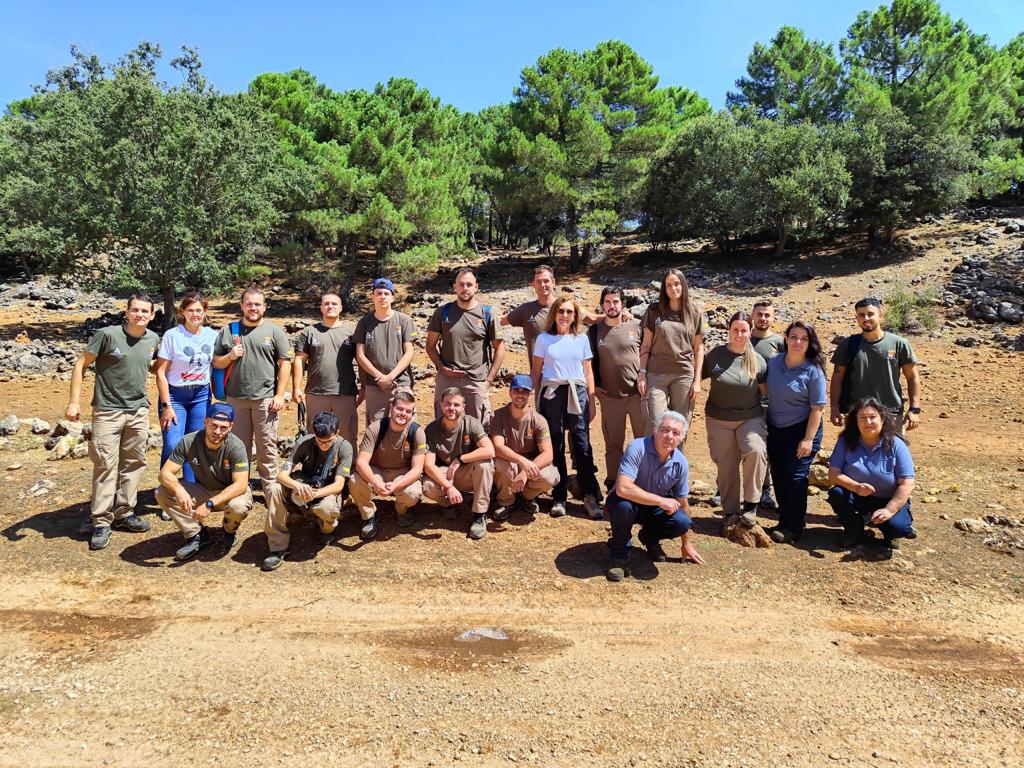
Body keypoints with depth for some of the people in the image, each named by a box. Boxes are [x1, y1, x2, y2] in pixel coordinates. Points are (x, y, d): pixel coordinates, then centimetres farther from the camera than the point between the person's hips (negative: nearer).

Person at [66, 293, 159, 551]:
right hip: (108, 411, -4)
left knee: (134, 464, 9)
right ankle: (101, 522, 6)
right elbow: (81, 364, -4)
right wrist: (74, 401, -10)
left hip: (139, 411, 5)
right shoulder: (107, 335, -10)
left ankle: (124, 513, 22)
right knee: (106, 466, -3)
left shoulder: (153, 339, 4)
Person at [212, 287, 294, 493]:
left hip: (265, 398, -2)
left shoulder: (274, 331, 3)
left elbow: (285, 363, -1)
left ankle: (270, 486, 12)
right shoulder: (227, 331, 10)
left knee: (267, 445, 2)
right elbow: (216, 362, 13)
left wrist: (280, 395, -7)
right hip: (236, 397, 2)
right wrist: (230, 356, -9)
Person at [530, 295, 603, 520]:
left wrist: (592, 401, 8)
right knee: (555, 446, 2)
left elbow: (588, 372, 12)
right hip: (551, 394, -1)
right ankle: (559, 498, 11)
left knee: (582, 444, -5)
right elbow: (536, 372, 8)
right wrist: (536, 401, 4)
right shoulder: (544, 339, 7)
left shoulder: (582, 339, 11)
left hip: (577, 393, 1)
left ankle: (590, 496, 2)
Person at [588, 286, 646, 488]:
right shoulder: (594, 331, 4)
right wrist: (594, 385, 5)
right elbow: (590, 361, 11)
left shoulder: (636, 326, 1)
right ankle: (613, 482, 20)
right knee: (613, 443, 9)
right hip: (610, 396, 0)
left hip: (638, 393, 0)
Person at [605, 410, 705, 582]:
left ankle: (650, 538, 11)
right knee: (622, 505, -38)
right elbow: (622, 488, -38)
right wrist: (661, 501, -31)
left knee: (682, 522, -24)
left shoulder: (680, 462, -10)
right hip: (630, 503, -4)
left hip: (655, 509, 4)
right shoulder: (638, 448, -27)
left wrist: (686, 544, 8)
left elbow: (683, 503, 2)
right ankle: (619, 555, -12)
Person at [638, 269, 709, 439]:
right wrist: (642, 374, -2)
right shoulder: (654, 310, 3)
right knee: (656, 425, -4)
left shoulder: (695, 312, 4)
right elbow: (646, 345, 5)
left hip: (684, 375, 1)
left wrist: (697, 380, 2)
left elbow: (698, 349, 6)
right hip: (656, 374, -1)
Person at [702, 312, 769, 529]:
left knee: (755, 451, -27)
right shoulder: (715, 355, -3)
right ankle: (731, 512, 23)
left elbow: (765, 391, 6)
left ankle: (750, 503, -12)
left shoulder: (757, 360, -2)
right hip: (719, 420, 1)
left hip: (750, 418, -1)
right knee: (726, 467, 6)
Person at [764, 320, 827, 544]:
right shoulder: (774, 362, 0)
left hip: (801, 431, -5)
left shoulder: (813, 371, -13)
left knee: (795, 477, -2)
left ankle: (793, 527, 11)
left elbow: (817, 408, -13)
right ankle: (785, 521, 27)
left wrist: (808, 439, -17)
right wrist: (765, 428, 11)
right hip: (775, 430, 5)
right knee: (778, 476, 11)